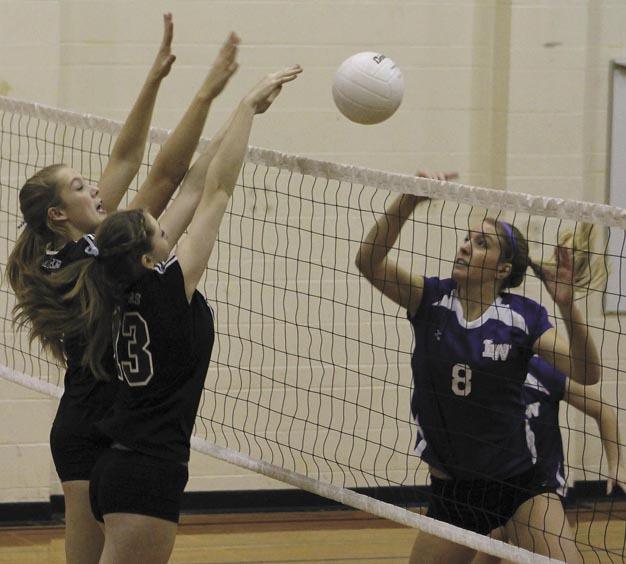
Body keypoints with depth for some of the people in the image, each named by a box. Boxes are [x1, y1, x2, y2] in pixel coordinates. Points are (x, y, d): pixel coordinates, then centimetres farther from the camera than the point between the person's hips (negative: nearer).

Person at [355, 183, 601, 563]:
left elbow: (586, 374, -17)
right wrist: (409, 200, -29)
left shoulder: (523, 315, -7)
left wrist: (568, 304, -31)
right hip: (451, 489, 2)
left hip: (520, 482, -2)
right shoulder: (433, 300, -3)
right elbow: (370, 262, -17)